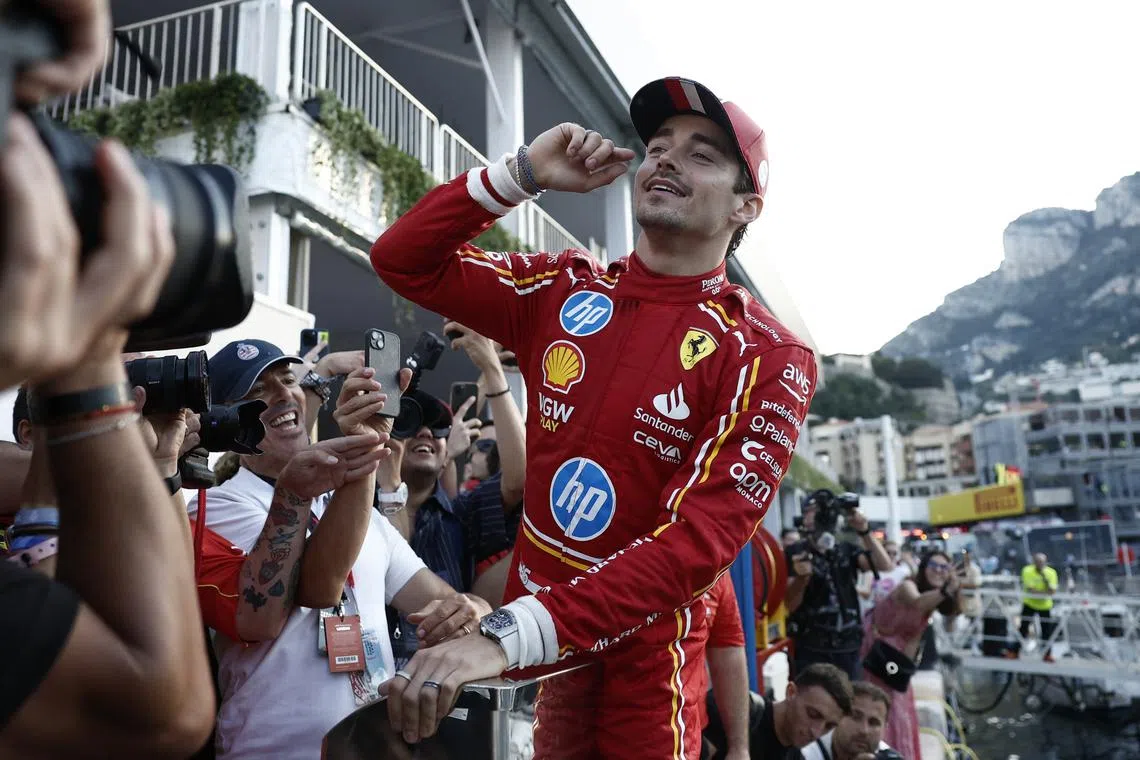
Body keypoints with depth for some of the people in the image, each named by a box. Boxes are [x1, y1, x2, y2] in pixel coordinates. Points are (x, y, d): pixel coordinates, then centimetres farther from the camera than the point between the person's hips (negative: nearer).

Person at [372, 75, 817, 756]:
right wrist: (525, 172, -9)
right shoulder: (565, 289, 1)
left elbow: (702, 538, -24)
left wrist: (510, 634, -34)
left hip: (641, 668, -4)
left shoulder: (769, 358, -13)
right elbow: (404, 261, 4)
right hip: (528, 652, 4)